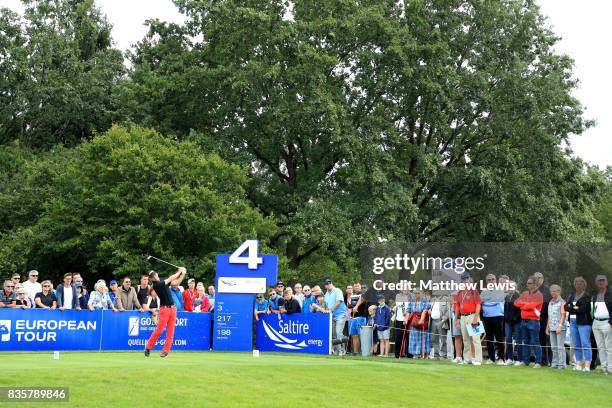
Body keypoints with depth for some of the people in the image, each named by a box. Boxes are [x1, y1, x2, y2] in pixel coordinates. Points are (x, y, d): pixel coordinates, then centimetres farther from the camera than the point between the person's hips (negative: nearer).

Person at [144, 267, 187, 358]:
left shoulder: (163, 281, 10)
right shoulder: (156, 285, -12)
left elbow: (177, 282, 13)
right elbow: (170, 278, -12)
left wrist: (183, 273, 2)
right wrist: (179, 271, -2)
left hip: (172, 308, 6)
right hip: (164, 309, -6)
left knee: (170, 331, 2)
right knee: (159, 329, -9)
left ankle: (166, 351, 6)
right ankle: (148, 348, 5)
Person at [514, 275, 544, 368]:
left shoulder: (538, 295, -6)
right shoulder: (524, 294, 15)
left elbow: (532, 305, -17)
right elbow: (516, 302, 5)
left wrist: (522, 305, -1)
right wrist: (527, 304, -8)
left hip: (533, 321, -7)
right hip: (523, 321, 7)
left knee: (535, 342, -6)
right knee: (525, 342, 13)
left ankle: (538, 362, -4)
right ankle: (525, 361, 20)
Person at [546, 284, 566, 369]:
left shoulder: (561, 302, -5)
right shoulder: (550, 302, 17)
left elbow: (563, 315, -10)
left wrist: (560, 325, -19)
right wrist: (547, 327, 18)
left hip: (560, 328, -7)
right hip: (552, 327, 7)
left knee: (560, 346, -6)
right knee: (553, 347, 9)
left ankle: (561, 364, -4)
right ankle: (555, 363, 14)